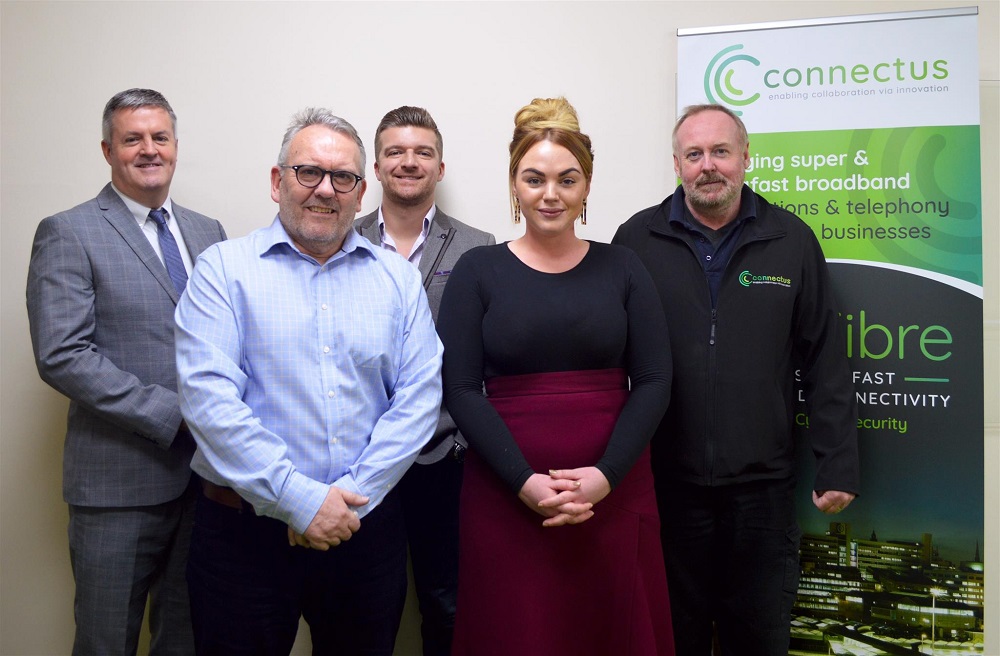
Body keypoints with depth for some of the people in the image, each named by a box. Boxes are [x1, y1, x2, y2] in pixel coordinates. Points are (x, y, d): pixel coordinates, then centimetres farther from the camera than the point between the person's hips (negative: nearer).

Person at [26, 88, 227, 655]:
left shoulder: (208, 233, 12)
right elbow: (61, 355, -15)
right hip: (119, 481, -4)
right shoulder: (68, 234, -5)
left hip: (205, 474, 5)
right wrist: (173, 413, -18)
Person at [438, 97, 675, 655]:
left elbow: (653, 381, 1)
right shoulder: (478, 270, 2)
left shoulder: (622, 268, 6)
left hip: (614, 490, 2)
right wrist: (524, 481, -14)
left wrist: (605, 475, -11)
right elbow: (462, 389, -5)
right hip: (506, 495, -1)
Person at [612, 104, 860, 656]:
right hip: (665, 481, 0)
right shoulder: (636, 241, -1)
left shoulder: (791, 241, 3)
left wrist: (838, 465, 0)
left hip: (762, 485, 1)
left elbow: (825, 363, 3)